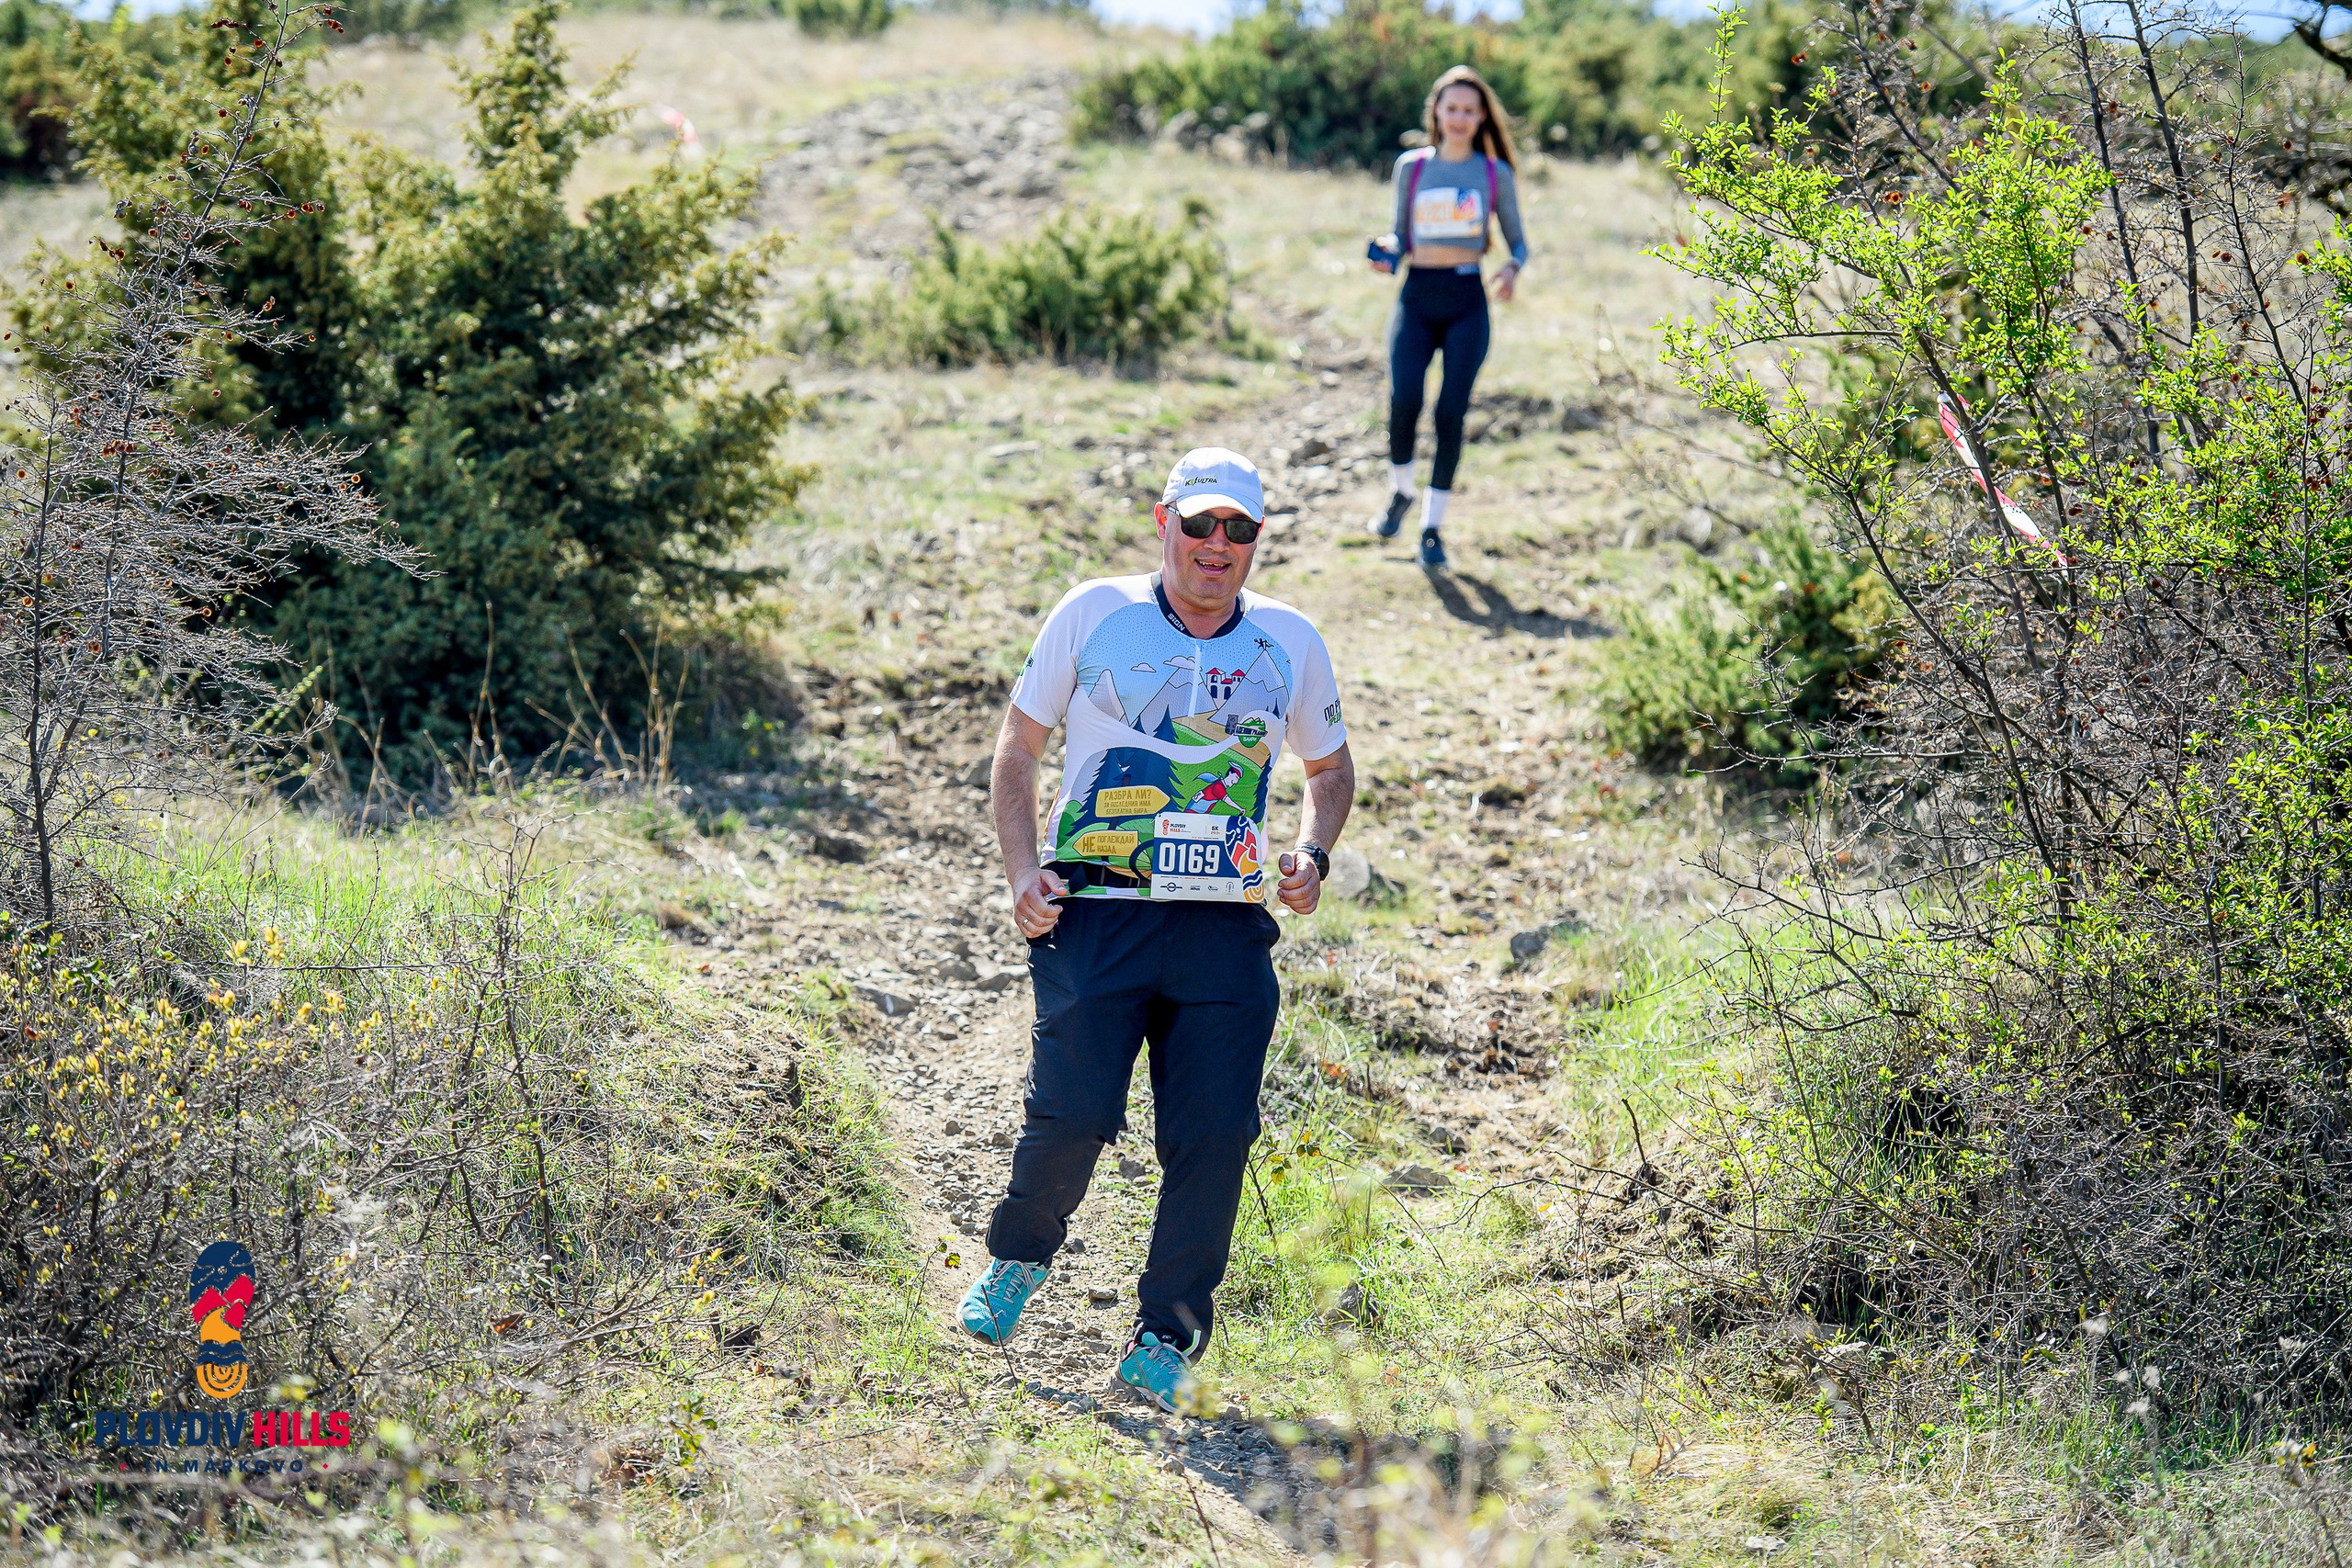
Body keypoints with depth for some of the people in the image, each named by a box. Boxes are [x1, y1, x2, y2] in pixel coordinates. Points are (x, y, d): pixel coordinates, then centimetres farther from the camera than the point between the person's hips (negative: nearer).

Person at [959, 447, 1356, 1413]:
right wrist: (1022, 872, -2)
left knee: (1213, 1136, -7)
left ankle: (1164, 1343, 8)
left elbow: (1330, 765, 27)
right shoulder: (1094, 615, 6)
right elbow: (1018, 747, 11)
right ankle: (1017, 1258, 20)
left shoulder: (1289, 643, 12)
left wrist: (1312, 855, 7)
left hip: (1226, 932, 2)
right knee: (1071, 1115, -12)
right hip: (1096, 917, -2)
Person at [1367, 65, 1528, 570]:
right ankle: (1400, 493, 7)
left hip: (1467, 300, 0)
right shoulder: (1411, 167, 9)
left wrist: (1511, 270, -12)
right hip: (1417, 296, 0)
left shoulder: (1496, 174, 6)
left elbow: (1518, 241, 10)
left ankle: (1433, 525, 7)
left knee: (1451, 411, -7)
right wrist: (1387, 251, -7)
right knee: (1404, 397, -20)